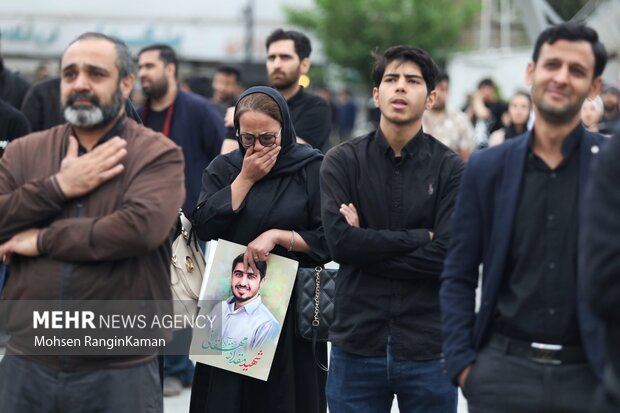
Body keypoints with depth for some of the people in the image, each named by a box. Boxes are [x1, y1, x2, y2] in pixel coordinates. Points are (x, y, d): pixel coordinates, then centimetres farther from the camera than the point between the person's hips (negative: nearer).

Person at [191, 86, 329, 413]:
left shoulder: (313, 168, -2)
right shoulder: (223, 168, 6)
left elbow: (330, 239, -6)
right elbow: (204, 226, -7)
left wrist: (276, 235, -17)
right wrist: (246, 178, -8)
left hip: (293, 309, -2)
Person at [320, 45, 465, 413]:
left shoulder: (451, 168, -1)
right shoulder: (342, 161, 2)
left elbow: (446, 256, -12)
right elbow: (338, 240, -11)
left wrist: (367, 246, -11)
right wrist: (419, 237, -12)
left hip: (428, 346, -1)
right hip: (356, 344, 1)